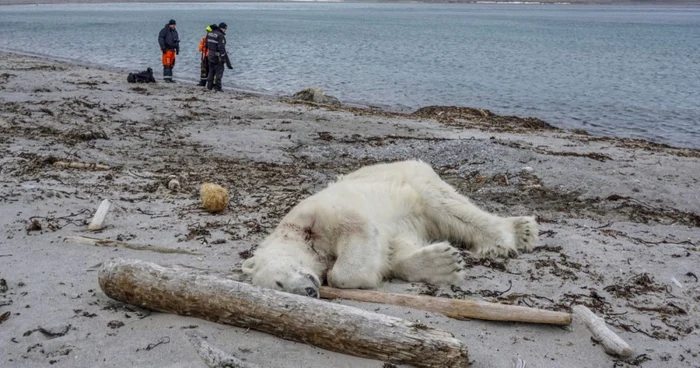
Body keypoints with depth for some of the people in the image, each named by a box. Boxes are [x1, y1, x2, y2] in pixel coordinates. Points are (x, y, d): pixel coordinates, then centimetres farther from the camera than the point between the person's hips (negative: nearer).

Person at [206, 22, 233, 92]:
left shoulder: (209, 34, 7)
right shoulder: (221, 36, -17)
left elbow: (206, 45, 13)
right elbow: (222, 48, -22)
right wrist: (225, 59, -20)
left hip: (210, 56, 7)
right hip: (218, 57, -7)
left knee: (211, 71, 17)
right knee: (219, 72, 2)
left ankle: (209, 86, 20)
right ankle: (217, 87, 2)